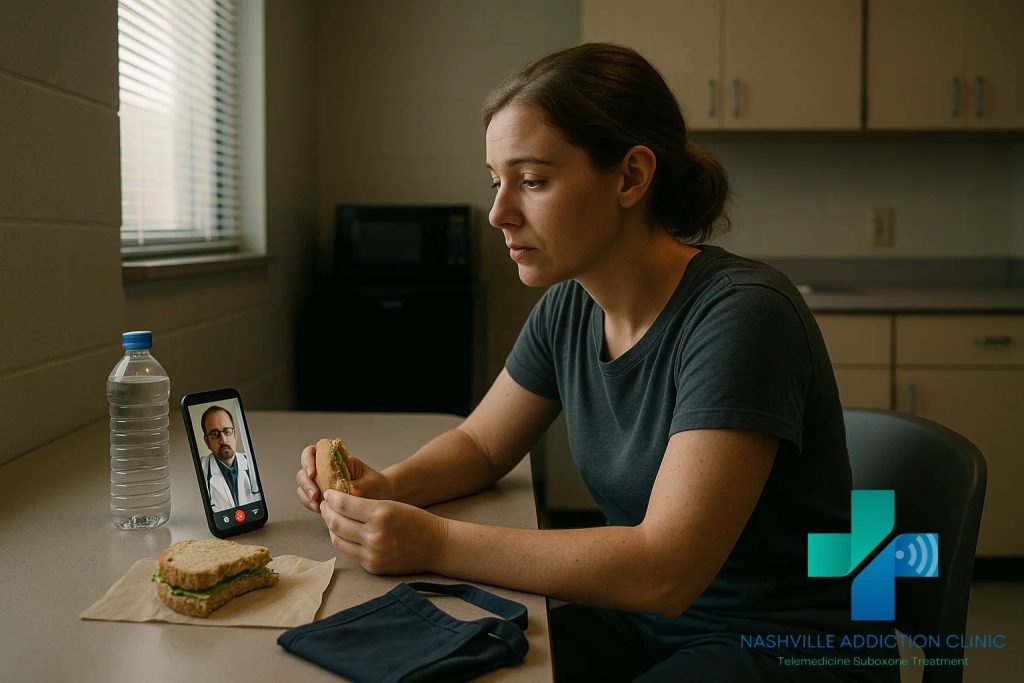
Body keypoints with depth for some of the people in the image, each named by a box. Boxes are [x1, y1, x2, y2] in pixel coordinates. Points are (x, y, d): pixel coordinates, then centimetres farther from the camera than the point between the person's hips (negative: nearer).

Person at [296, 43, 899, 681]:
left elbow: (665, 571, -29)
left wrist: (434, 542, -29)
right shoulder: (569, 307, -2)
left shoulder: (743, 314, -24)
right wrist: (387, 486, -9)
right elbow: (479, 445, 13)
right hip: (643, 618, 6)